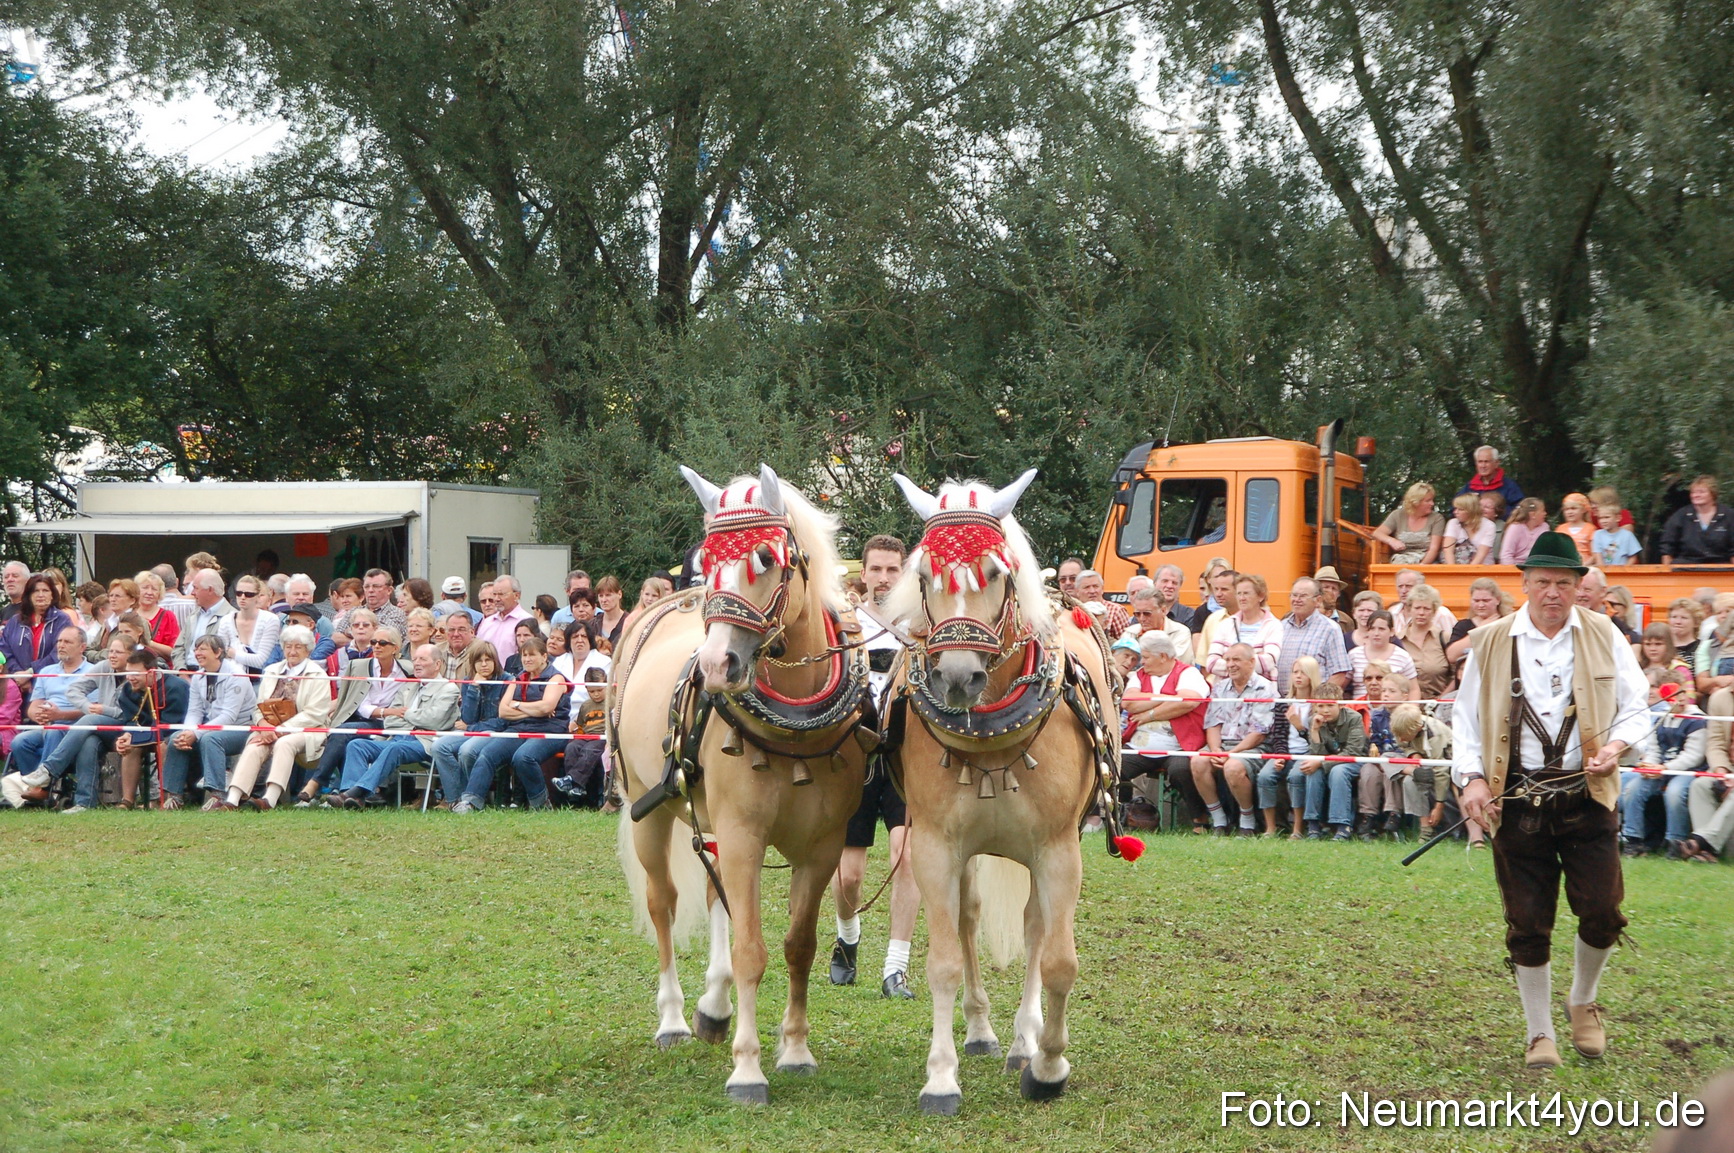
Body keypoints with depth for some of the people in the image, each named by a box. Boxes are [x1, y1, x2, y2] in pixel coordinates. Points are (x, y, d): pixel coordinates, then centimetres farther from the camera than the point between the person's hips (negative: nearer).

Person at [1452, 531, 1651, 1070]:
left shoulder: (1604, 637, 7)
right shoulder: (1489, 644, 6)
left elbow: (1635, 706, 11)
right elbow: (1466, 716, 10)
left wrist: (1616, 745, -9)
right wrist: (1472, 777, -3)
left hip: (1587, 797, 0)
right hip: (1517, 800, 0)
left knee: (1601, 909, -7)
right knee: (1528, 922, 2)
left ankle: (1583, 1003, 22)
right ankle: (1538, 1033, 15)